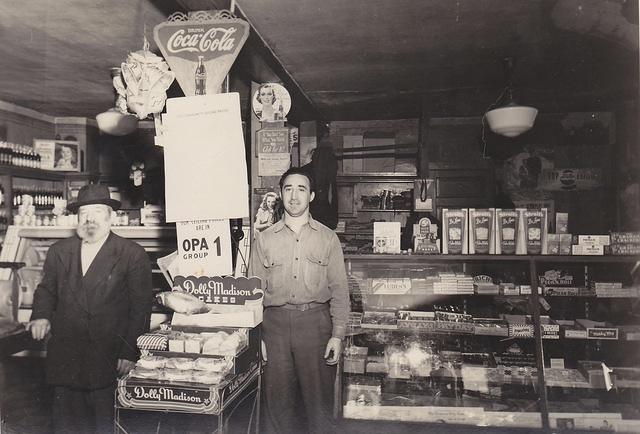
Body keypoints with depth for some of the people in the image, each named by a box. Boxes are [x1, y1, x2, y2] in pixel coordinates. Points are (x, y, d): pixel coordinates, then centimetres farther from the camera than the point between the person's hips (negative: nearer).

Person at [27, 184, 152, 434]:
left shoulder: (133, 255, -4)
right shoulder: (58, 252, 10)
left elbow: (140, 308, -4)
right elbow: (46, 289, 20)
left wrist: (130, 353, -8)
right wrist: (41, 315, -3)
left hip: (110, 362, -3)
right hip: (64, 361, 4)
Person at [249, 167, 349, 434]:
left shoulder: (328, 238, 5)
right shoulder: (264, 240, 7)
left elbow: (339, 289, 3)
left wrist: (337, 334, -4)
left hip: (315, 321, -1)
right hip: (275, 322, 1)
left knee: (319, 398, 5)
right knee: (277, 398, 7)